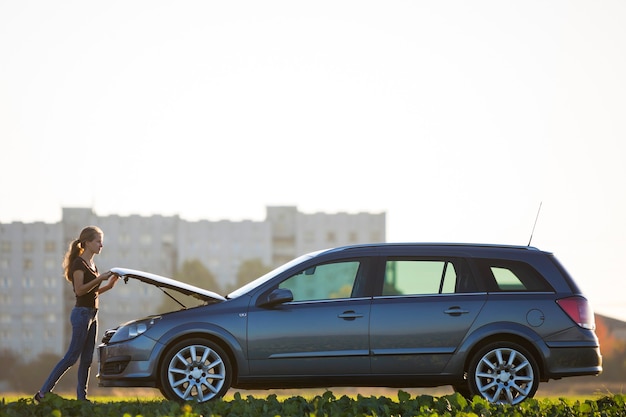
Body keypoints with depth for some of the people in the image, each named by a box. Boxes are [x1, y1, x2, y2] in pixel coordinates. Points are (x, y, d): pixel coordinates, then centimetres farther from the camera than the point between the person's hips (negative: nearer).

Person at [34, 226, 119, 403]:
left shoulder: (92, 265, 16)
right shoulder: (79, 263, -12)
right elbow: (79, 290, -20)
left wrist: (109, 285, 7)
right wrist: (100, 278, -22)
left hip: (92, 314, 9)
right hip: (82, 313, -9)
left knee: (87, 359, 7)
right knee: (72, 356, -9)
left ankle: (81, 397, 9)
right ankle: (43, 393, -8)